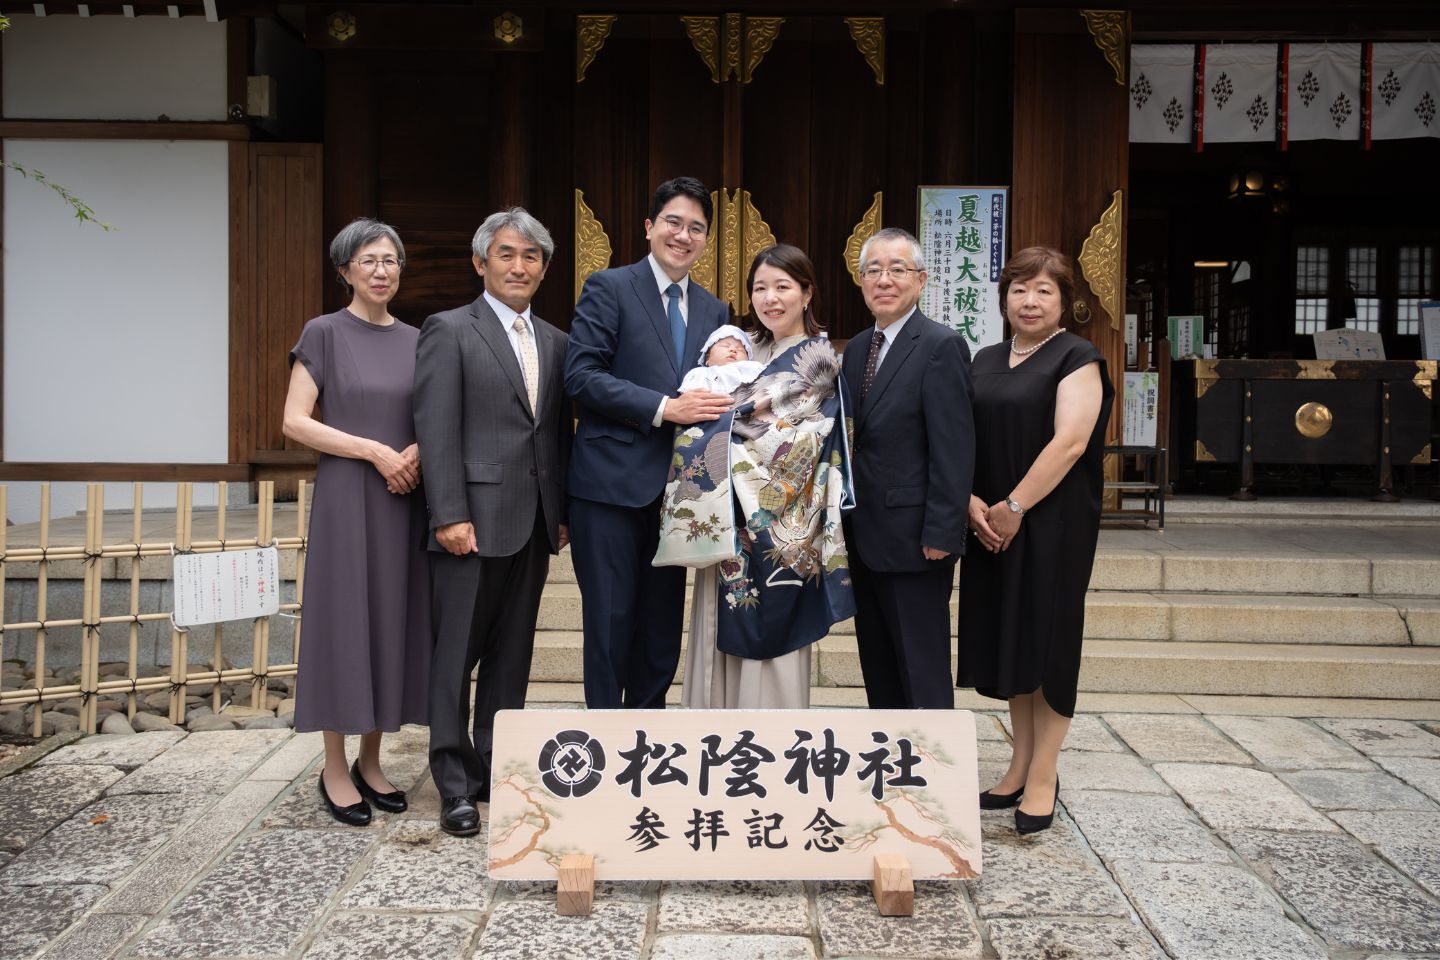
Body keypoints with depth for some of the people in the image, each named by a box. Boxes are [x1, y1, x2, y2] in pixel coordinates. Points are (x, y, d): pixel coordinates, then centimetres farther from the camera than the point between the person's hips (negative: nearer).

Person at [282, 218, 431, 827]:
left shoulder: (415, 340, 10)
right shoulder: (324, 334, -2)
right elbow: (296, 422, -9)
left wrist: (418, 450, -7)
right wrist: (376, 450, -16)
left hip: (405, 500, 5)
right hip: (347, 498, -5)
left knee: (394, 622, 7)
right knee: (344, 621, -1)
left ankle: (370, 761, 19)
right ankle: (335, 771, 10)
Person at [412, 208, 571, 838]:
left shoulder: (554, 341, 15)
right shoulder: (449, 331, -2)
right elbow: (437, 431, -10)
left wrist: (562, 512, 10)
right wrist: (449, 516, -16)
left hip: (534, 524, 6)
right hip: (474, 520, -6)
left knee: (512, 651, 12)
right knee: (457, 654, 2)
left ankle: (495, 768, 23)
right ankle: (455, 785, 11)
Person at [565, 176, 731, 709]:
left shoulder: (714, 311, 15)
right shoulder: (608, 288, -1)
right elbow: (581, 375, -12)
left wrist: (719, 403, -5)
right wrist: (665, 408, -18)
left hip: (678, 487, 5)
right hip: (612, 484, -5)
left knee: (662, 625, 11)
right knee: (611, 621, -1)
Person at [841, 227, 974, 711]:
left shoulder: (941, 345, -11)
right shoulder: (856, 349, 13)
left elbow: (953, 448, -16)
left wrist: (940, 533, -19)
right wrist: (848, 520, 8)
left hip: (913, 539, -8)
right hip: (865, 537, 8)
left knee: (922, 668, 1)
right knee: (877, 663, 15)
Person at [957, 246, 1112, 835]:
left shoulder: (1077, 359, -5)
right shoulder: (986, 362, 13)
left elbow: (1069, 441, -17)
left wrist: (1014, 506, -19)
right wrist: (971, 501, -7)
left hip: (1052, 523, -6)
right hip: (991, 524, 6)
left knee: (1047, 638, 0)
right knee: (1009, 638, 10)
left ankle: (1043, 776, 11)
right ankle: (1021, 763, 22)